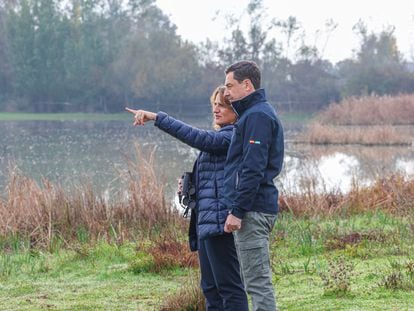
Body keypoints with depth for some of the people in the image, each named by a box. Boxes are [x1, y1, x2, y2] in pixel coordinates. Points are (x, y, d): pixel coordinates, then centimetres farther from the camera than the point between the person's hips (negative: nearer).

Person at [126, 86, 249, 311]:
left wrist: (157, 118, -26)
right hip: (206, 221, 10)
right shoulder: (221, 136, 21)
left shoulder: (234, 136, -10)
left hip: (219, 222, -10)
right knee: (211, 288, 12)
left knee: (228, 285, -8)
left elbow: (197, 137, -24)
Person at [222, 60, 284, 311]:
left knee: (257, 281, -9)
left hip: (253, 210, -11)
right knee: (259, 280, 13)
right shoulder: (256, 113, 21)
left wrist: (237, 210, -20)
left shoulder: (258, 116, -12)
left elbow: (253, 168, -19)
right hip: (258, 209, 11)